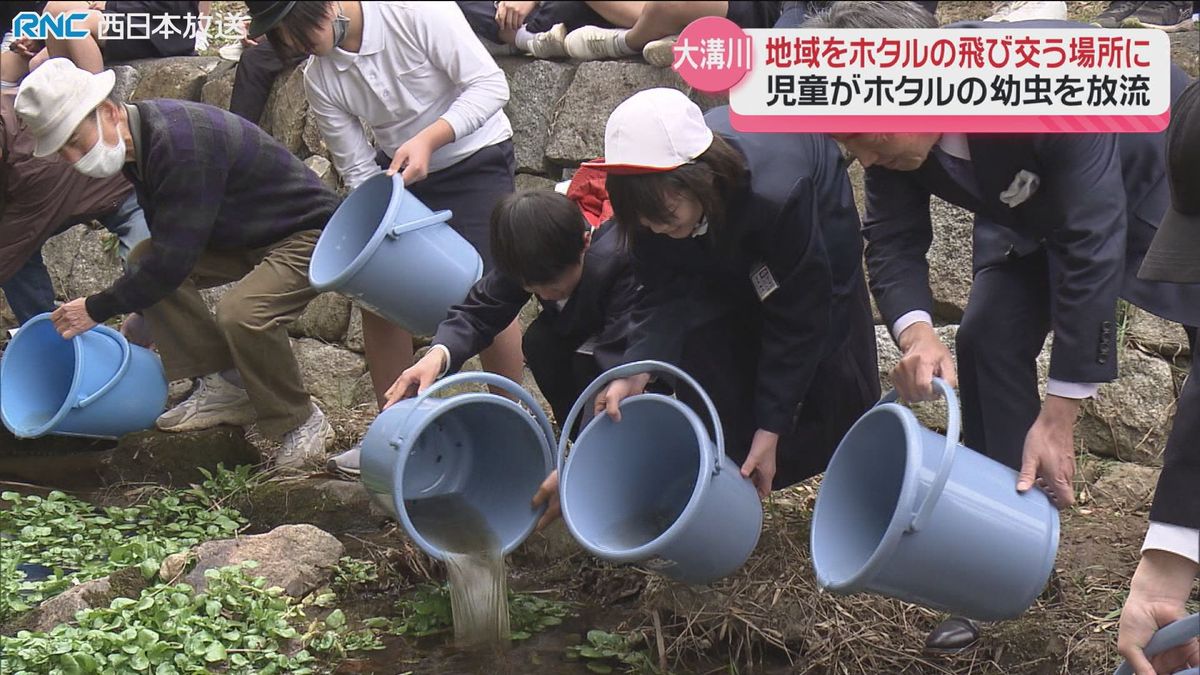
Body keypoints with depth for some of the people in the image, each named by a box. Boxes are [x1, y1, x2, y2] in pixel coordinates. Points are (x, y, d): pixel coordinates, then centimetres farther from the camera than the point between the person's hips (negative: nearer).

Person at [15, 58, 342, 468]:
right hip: (247, 238, 10)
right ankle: (224, 387, 2)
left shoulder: (180, 142, -30)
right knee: (143, 260, -5)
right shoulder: (139, 142, 1)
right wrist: (137, 314, 18)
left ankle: (303, 424, -9)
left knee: (242, 313, -33)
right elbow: (164, 244, 16)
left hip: (308, 235, -10)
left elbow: (173, 258, -30)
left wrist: (97, 309, -19)